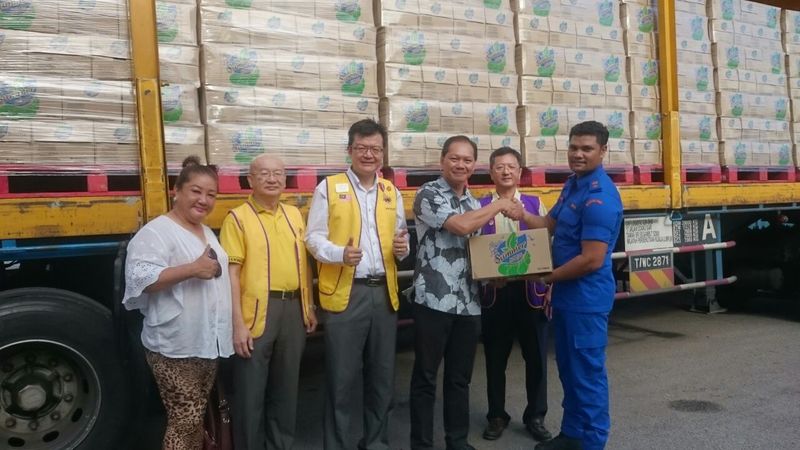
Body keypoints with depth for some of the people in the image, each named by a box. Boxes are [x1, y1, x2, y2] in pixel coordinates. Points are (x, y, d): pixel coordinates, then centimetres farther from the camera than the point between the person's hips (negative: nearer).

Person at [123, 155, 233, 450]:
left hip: (208, 344, 8)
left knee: (196, 419, 18)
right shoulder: (157, 231, -13)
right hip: (175, 348, -8)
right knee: (184, 421, -1)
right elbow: (138, 278, -25)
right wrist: (193, 268, -28)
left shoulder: (207, 233, 15)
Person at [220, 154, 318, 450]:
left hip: (293, 309, 6)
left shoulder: (294, 214, 11)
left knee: (286, 386, 17)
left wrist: (309, 307, 14)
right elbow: (231, 273, -12)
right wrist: (238, 324, -17)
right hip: (257, 312, -5)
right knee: (251, 391, 4)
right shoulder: (238, 218, -6)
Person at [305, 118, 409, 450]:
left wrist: (403, 247, -5)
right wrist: (340, 254, -22)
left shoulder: (391, 192, 14)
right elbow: (314, 238, -4)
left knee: (382, 377, 13)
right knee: (342, 379, 3)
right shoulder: (328, 187, 0)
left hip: (384, 293, 5)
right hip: (345, 294, -4)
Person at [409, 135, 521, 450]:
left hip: (469, 303, 6)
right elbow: (461, 225, -22)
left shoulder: (475, 203, 15)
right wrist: (499, 205, -8)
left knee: (460, 377, 16)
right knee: (426, 377, 6)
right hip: (434, 301, -6)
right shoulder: (428, 195, -7)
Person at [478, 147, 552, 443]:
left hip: (530, 289, 1)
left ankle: (535, 417, 28)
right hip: (495, 291, -1)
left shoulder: (535, 204, 6)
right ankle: (497, 416, 29)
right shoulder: (480, 207, 3)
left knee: (536, 355, 10)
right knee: (495, 357, 11)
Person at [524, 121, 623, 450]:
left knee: (588, 371, 5)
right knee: (568, 368, 19)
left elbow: (592, 260, -25)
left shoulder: (599, 196, -22)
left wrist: (545, 277, -14)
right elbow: (550, 225, 15)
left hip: (587, 297, -10)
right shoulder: (573, 184, 9)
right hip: (566, 292, 10)